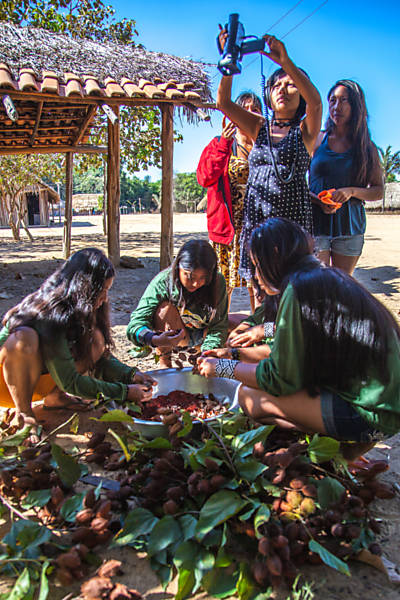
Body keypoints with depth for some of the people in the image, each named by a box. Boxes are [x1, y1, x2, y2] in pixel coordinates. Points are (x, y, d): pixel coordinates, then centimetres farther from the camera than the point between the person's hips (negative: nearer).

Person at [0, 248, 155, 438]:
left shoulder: (83, 309, -7)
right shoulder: (50, 316, -31)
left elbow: (101, 357, 2)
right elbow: (69, 382, -28)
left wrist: (131, 375, -15)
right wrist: (124, 392, -26)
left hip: (36, 379, 7)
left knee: (96, 338, -13)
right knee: (25, 337, -38)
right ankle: (23, 412, -20)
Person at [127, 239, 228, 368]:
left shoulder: (217, 282, -23)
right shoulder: (163, 281, -30)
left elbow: (218, 326, -22)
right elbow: (135, 324, -36)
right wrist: (155, 340, -58)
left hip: (202, 334, 3)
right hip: (175, 334, -2)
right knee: (166, 307, -34)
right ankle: (164, 363, -18)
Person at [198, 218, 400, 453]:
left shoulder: (300, 287, -18)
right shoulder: (327, 277, 10)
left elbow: (281, 378, -15)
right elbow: (291, 351, 20)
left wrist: (222, 368, -1)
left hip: (369, 415, -10)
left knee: (249, 396, -8)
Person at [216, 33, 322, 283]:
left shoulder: (305, 131, 6)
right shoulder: (260, 127, 16)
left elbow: (315, 101, -15)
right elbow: (223, 103, 5)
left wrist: (285, 61, -26)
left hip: (293, 220, -3)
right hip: (256, 218, 3)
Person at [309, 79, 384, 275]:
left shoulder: (367, 147, 7)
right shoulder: (317, 140, 4)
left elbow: (378, 191, 7)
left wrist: (352, 191, -12)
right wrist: (318, 200, -15)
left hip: (350, 224, 2)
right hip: (317, 222, -2)